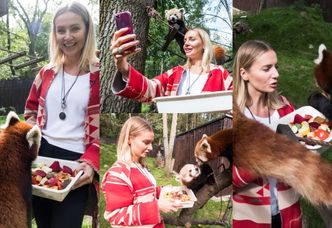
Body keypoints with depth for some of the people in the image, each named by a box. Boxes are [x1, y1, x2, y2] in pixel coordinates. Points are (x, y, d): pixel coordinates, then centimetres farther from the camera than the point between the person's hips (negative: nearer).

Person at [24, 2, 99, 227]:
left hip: (77, 162, -5)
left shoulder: (98, 74, -7)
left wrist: (90, 162, -21)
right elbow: (31, 111, 19)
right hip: (42, 155, 5)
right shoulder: (47, 72, 8)